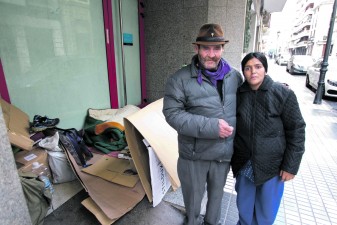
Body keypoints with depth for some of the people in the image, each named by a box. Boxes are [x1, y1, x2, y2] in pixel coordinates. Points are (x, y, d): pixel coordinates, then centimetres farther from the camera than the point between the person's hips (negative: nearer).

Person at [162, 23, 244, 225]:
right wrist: (210, 127, -25)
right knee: (193, 195, 21)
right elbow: (172, 113, -20)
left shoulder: (235, 76, -2)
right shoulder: (180, 79, -16)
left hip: (225, 152, 4)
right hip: (194, 153, -3)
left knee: (217, 193, 28)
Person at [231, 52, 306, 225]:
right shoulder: (238, 94, -3)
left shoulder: (283, 93, -10)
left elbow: (296, 130, -6)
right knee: (244, 207, 19)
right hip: (244, 164, 2)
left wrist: (290, 166, -7)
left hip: (272, 165, -2)